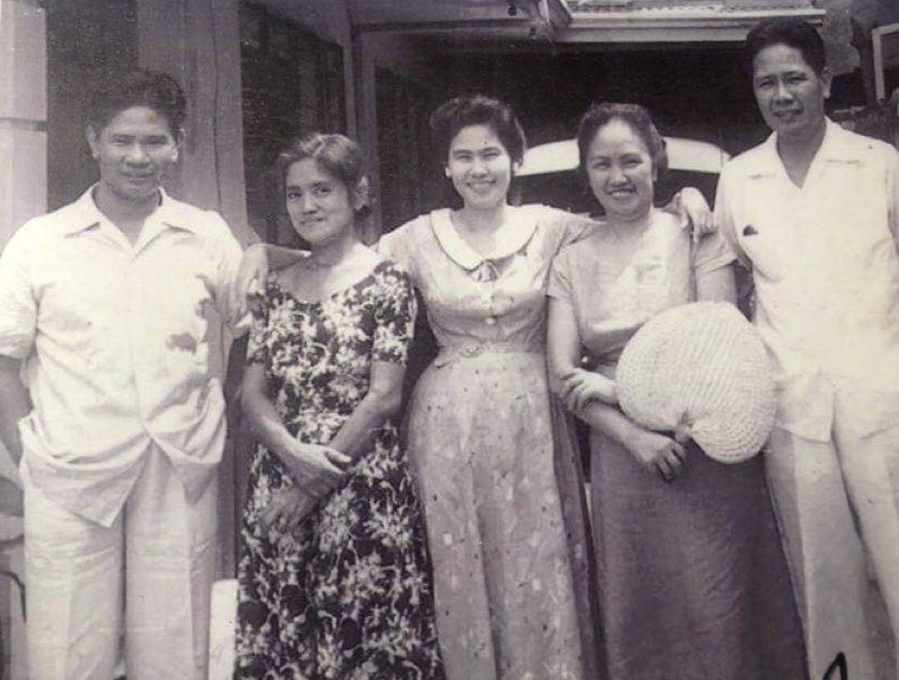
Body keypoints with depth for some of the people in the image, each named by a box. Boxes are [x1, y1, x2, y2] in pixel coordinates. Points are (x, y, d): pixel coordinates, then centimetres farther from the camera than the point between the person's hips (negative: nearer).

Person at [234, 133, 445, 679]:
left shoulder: (386, 281, -4)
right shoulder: (278, 287, 10)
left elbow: (383, 397, -10)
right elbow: (254, 394, 7)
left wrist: (314, 483, -12)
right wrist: (295, 454, -12)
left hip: (363, 486, -4)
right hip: (277, 488, 5)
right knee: (278, 635, 11)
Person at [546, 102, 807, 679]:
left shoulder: (695, 236, 2)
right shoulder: (572, 261, 8)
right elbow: (563, 375, 1)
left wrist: (615, 386, -11)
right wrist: (632, 434, -13)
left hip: (704, 446, -2)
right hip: (620, 453, 3)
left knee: (716, 604, 1)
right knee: (637, 609, 9)